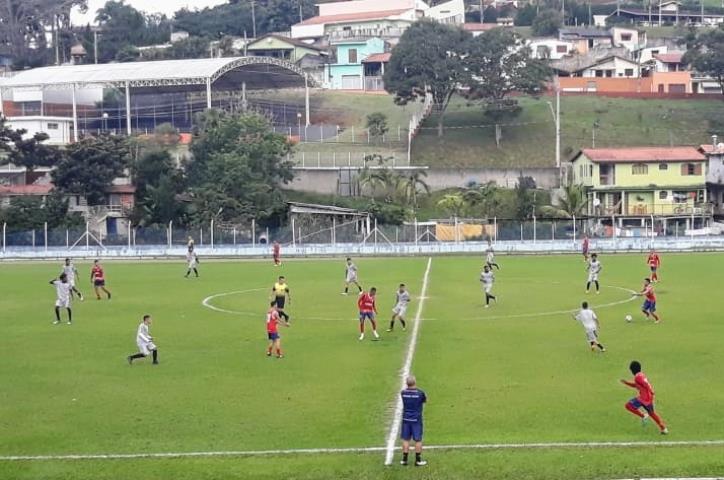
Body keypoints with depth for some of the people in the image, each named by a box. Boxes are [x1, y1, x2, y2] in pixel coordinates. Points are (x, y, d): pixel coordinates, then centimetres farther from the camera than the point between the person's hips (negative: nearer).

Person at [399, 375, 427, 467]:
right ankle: (418, 460, 10)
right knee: (418, 440, 6)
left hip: (406, 419, 3)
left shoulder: (403, 393, -6)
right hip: (416, 420, -3)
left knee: (406, 439, 10)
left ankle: (404, 459, 13)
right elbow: (425, 401, 6)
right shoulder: (420, 393, -14)